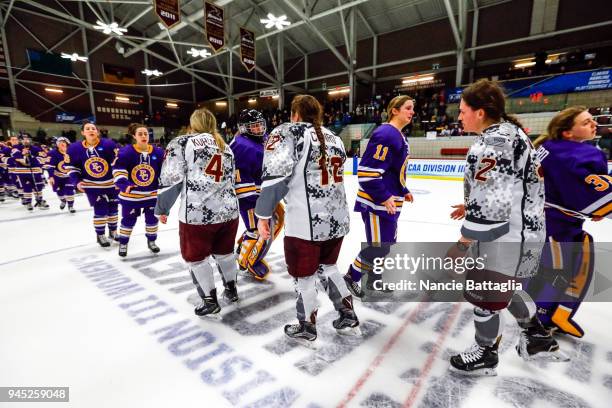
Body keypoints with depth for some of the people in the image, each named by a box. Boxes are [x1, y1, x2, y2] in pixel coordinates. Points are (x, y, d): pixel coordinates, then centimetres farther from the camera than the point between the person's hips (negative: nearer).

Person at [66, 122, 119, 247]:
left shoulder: (108, 144, -13)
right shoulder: (75, 148, -4)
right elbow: (72, 167, 5)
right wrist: (77, 182, -7)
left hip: (111, 183, 0)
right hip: (92, 185, 0)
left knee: (113, 209, 12)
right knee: (100, 211, -3)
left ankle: (113, 231, 32)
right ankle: (100, 235, 16)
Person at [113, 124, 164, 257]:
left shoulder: (158, 152, -6)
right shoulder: (126, 152, -14)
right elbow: (118, 170, -16)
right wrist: (123, 185, -29)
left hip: (152, 193, 2)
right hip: (131, 194, -2)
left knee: (152, 218, 14)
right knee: (128, 220, 11)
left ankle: (151, 241, 34)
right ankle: (123, 243, 31)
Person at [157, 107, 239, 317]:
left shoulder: (182, 142, 0)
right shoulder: (225, 147, 17)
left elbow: (171, 179, -6)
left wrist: (163, 208, 4)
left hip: (198, 213, -5)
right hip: (229, 210, 6)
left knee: (196, 257, 13)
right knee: (224, 252, 23)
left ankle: (210, 302, 22)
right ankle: (231, 290, 38)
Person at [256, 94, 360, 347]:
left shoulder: (288, 132, -6)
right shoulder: (333, 138, 14)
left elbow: (275, 175, -15)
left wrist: (263, 215, -9)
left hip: (305, 222, -6)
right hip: (337, 219, 7)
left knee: (303, 275, 12)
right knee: (327, 267, 25)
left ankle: (307, 330, 29)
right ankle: (348, 318, 33)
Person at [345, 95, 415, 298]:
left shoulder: (398, 135, 15)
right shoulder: (386, 134, -19)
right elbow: (367, 171, -26)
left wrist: (403, 191, 20)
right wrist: (383, 197, -25)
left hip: (389, 202, 11)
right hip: (376, 203, -11)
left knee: (388, 243, 19)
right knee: (378, 247, -2)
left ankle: (374, 279, 36)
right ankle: (352, 276, 20)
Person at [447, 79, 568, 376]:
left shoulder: (489, 145, -23)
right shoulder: (510, 132, 10)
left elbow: (489, 205, -28)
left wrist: (462, 246, -21)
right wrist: (471, 207, 22)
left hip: (504, 240, -10)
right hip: (525, 230, 10)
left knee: (484, 296, 8)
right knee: (504, 288, 28)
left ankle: (485, 354, 30)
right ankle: (539, 339, 44)